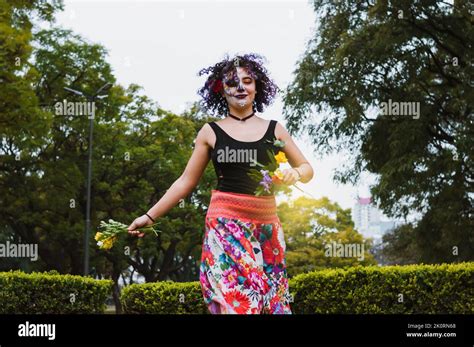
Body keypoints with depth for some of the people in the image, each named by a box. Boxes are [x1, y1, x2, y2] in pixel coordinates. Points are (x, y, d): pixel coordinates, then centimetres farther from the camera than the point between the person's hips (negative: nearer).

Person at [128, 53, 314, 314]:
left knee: (269, 298, 0)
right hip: (225, 224, -2)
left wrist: (294, 174, -8)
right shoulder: (211, 132, 6)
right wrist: (150, 216, 5)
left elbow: (306, 168, 15)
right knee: (233, 299, -12)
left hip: (266, 226, 3)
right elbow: (185, 181, 9)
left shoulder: (274, 129, 9)